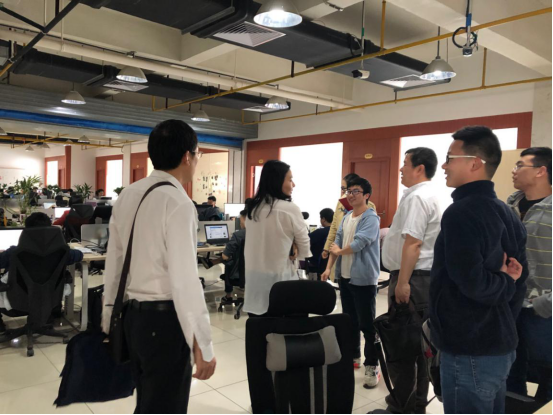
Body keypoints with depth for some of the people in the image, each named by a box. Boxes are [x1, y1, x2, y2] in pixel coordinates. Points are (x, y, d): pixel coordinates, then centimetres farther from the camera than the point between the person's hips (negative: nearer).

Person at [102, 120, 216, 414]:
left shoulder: (127, 196, 6)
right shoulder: (178, 203, -18)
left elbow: (114, 263, 10)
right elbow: (184, 279, -23)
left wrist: (109, 319, 19)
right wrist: (202, 344, -18)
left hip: (133, 315, 8)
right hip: (165, 319, -8)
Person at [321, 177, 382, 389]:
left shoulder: (371, 218, -14)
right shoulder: (346, 216, 11)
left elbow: (358, 244, -22)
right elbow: (337, 243, 10)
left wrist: (339, 252, -4)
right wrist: (329, 268, 2)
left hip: (364, 279, -8)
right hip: (344, 276, 8)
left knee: (367, 324, 0)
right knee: (350, 321, 18)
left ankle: (372, 367, 11)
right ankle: (353, 357, 33)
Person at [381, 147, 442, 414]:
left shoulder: (416, 197, -15)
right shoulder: (428, 195, 17)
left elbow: (412, 243, -23)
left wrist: (403, 283, -23)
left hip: (412, 278, -10)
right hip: (424, 276, 10)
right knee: (418, 342, 15)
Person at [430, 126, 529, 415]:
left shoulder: (462, 212, -19)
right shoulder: (506, 213, 8)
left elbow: (472, 283, -27)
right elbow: (520, 279, 13)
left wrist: (504, 284, -9)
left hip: (470, 351, -9)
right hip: (501, 345, 9)